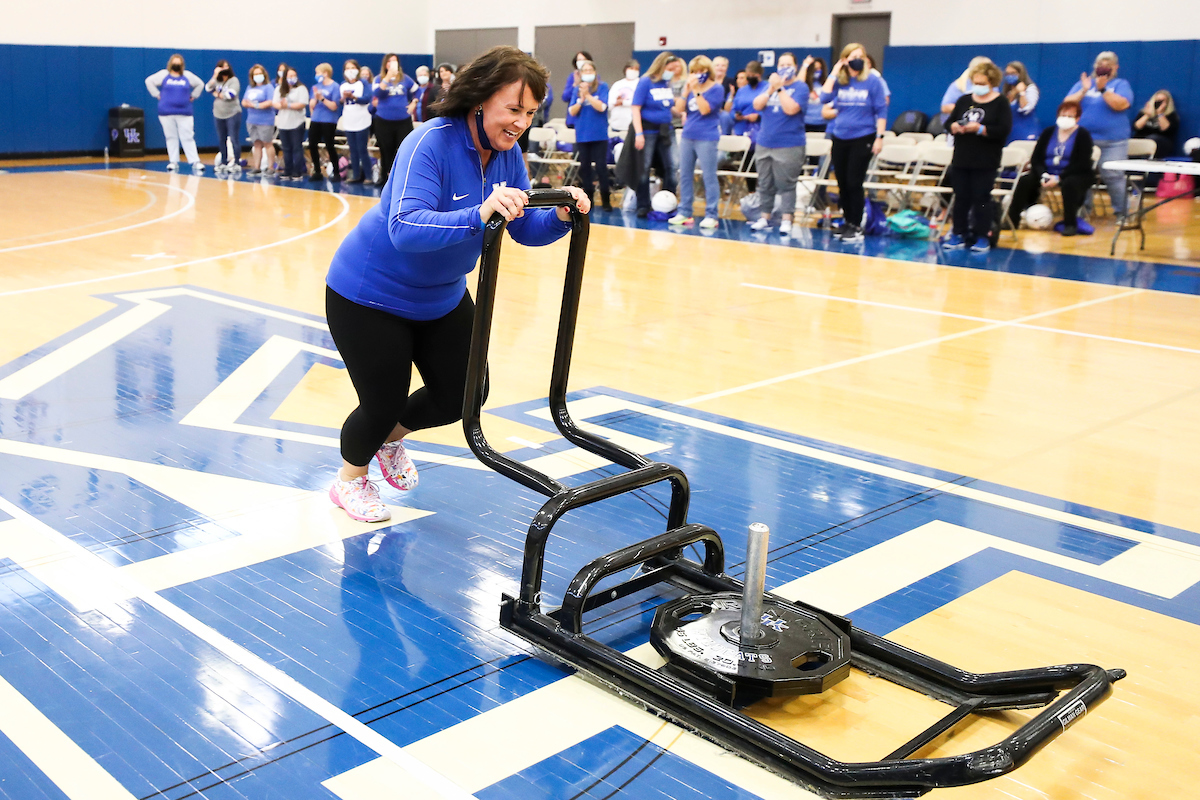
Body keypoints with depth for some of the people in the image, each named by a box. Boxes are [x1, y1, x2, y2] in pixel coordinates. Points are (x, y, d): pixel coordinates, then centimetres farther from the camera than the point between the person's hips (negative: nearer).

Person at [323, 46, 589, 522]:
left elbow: (525, 229, -5)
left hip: (441, 297, 7)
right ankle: (349, 480, 34)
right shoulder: (431, 144, -30)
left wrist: (561, 217, -26)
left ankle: (390, 439, 41)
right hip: (370, 294, -7)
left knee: (461, 397, 9)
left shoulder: (507, 154, -8)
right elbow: (405, 229, -43)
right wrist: (479, 215, -57)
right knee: (383, 403, 1)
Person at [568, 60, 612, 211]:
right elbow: (572, 111, 2)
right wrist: (581, 100, -13)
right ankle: (588, 198, 16)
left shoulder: (602, 87, -3)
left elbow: (601, 107, -13)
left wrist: (587, 95, -16)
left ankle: (606, 200, 3)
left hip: (599, 135, -3)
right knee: (585, 167, 8)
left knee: (601, 167, -3)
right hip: (582, 135, 4)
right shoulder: (577, 89, 6)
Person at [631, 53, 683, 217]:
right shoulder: (645, 82, -11)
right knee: (644, 169, 3)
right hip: (648, 130, -5)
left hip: (666, 130, 5)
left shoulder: (667, 83, 6)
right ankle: (643, 206, 12)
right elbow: (636, 109, -14)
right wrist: (638, 133, -20)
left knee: (671, 167, 2)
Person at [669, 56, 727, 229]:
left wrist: (696, 90, -18)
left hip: (706, 138, -6)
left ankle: (711, 215, 0)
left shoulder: (716, 88, -5)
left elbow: (705, 109, -17)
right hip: (688, 136, 6)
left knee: (709, 176, -3)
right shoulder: (691, 87, 10)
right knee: (685, 175, 9)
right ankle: (684, 212, 18)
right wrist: (686, 90, -7)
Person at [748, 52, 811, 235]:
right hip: (765, 143, 6)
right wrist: (771, 89, -11)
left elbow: (791, 109, -17)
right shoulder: (770, 85, 13)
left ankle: (786, 219, -3)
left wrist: (780, 88, -17)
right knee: (765, 184, 10)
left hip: (789, 145, -5)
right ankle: (764, 217, 18)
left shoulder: (800, 87, -3)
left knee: (786, 184, -6)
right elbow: (757, 105, 1)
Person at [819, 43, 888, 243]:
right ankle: (846, 221, 23)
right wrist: (834, 73, -10)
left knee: (854, 183, -4)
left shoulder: (872, 81, -3)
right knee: (843, 184, 9)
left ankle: (856, 227, 5)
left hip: (862, 138, -4)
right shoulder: (839, 81, 4)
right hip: (840, 138, 4)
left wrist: (880, 137, -10)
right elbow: (825, 99, -13)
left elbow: (881, 111, -3)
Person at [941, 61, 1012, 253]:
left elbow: (1003, 130, -13)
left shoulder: (1001, 103, -2)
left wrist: (980, 129, -21)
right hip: (961, 159, 4)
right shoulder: (964, 100, 11)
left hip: (985, 163, -4)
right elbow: (949, 123, 10)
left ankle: (983, 237, 6)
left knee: (981, 199, -2)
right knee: (961, 198, 7)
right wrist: (955, 127, -12)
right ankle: (958, 235, 15)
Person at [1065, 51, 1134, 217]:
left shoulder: (1121, 84, 6)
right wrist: (1084, 90, -14)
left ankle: (1123, 213, 1)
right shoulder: (1082, 83, 14)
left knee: (1113, 176, -8)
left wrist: (1102, 89, -18)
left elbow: (1121, 104, -13)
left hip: (1113, 142, -3)